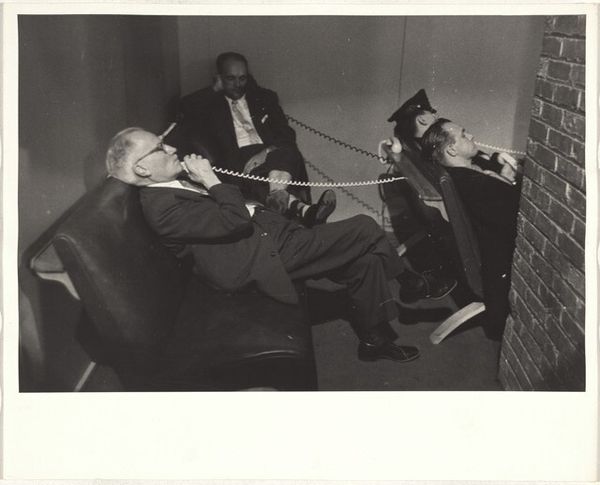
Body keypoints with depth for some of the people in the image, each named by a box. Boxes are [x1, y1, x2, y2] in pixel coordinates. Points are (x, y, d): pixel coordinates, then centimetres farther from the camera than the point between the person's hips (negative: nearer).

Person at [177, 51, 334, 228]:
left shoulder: (265, 98, 24)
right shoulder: (210, 104, 20)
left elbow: (286, 134, 12)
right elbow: (184, 109, -1)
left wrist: (268, 151, -10)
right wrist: (215, 89, 8)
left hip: (270, 154, 2)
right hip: (237, 161, -2)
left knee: (288, 153, -33)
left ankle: (276, 198, -59)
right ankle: (300, 208, -61)